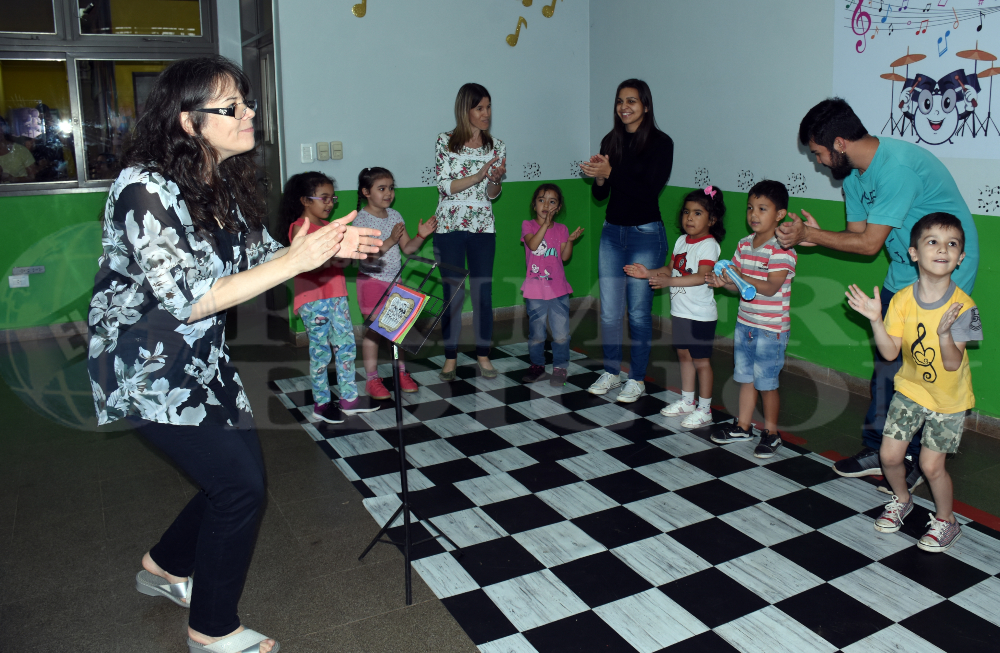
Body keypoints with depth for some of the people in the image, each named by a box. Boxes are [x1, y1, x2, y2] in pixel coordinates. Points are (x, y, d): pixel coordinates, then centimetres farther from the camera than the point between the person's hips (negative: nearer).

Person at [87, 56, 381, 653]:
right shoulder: (146, 189, -24)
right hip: (146, 368, -8)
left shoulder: (225, 186, 2)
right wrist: (295, 261, -30)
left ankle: (165, 567, 40)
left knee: (241, 469, 13)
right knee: (242, 485, -6)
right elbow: (188, 301, -28)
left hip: (203, 359, 8)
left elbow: (259, 255, 8)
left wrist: (328, 247, -10)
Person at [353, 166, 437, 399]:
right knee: (374, 330, 1)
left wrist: (421, 236, -9)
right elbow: (366, 256, -22)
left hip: (394, 280, 5)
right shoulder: (362, 219, -13)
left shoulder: (394, 215, 5)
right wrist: (389, 241, -30)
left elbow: (407, 248, 8)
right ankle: (372, 379, 12)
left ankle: (401, 372, 23)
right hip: (372, 281, -5)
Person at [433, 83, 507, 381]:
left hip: (483, 227, 2)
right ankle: (450, 358, 13)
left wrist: (495, 179, -15)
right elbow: (444, 187, -8)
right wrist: (478, 175, -18)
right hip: (449, 225, -2)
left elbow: (492, 194, 7)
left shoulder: (496, 145, 7)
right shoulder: (445, 142, -1)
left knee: (483, 293, 3)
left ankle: (483, 355, 15)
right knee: (453, 294, 1)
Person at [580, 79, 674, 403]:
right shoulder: (610, 141, 7)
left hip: (646, 235, -5)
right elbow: (600, 194, 7)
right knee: (609, 311, 8)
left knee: (638, 311, 2)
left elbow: (650, 190, -17)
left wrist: (610, 172, -22)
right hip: (612, 232, 5)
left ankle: (637, 378, 16)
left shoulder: (660, 142, -7)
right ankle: (611, 372, 24)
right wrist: (597, 176, -14)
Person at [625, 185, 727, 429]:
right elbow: (671, 269, 16)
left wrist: (669, 282, -37)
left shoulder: (709, 244, -16)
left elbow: (702, 277, -28)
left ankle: (704, 409, 14)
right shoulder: (682, 241, 8)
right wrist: (648, 273, 3)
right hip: (680, 311, 8)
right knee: (684, 355, 18)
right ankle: (686, 401, 32)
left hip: (701, 315, -8)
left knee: (701, 361, 2)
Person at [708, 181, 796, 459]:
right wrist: (723, 282, -11)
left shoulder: (782, 249, -16)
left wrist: (741, 277, -32)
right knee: (745, 377, 16)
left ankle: (771, 432, 19)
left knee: (766, 382, 3)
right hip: (744, 323, 7)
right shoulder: (744, 244, 7)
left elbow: (770, 288, -23)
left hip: (770, 329, -7)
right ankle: (743, 426, 29)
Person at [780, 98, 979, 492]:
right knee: (886, 361, 10)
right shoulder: (854, 174, 1)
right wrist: (812, 234, -13)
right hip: (903, 275, 9)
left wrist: (809, 235, -17)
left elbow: (870, 243, -26)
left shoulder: (898, 167, -28)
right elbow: (858, 234, 4)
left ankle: (913, 462, 11)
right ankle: (877, 450, 22)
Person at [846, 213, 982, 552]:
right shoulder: (902, 300, -13)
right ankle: (901, 500, 36)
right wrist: (875, 319, -26)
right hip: (909, 388, 3)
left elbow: (953, 364, -25)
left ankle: (946, 520, 27)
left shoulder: (963, 305, -22)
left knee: (931, 464, -1)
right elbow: (890, 352, -13)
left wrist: (944, 333, -42)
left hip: (948, 399, -3)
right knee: (889, 455, 4)